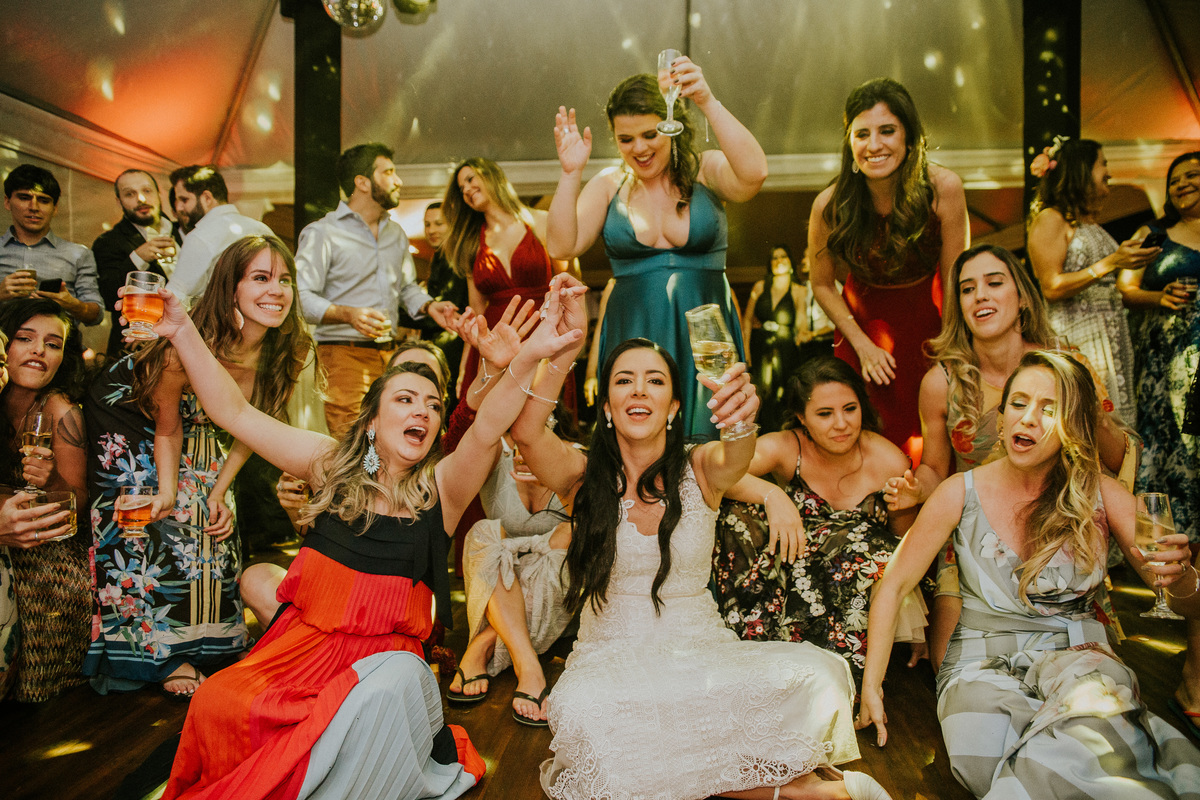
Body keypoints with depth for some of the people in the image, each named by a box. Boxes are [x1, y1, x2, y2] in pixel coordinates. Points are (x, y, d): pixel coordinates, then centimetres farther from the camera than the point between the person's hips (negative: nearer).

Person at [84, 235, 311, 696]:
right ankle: (159, 654, 10)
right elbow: (167, 429, -20)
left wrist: (218, 493, -10)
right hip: (125, 413, -5)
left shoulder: (289, 354, -24)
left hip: (195, 430, 5)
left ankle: (196, 641, 25)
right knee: (148, 525, -8)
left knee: (207, 524, 4)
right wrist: (167, 489, -28)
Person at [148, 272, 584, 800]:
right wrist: (183, 332, -2)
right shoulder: (333, 464, 6)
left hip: (385, 652, -1)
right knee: (218, 703, -25)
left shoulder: (439, 488, -1)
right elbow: (234, 412, 5)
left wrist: (527, 360, -38)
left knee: (390, 686, -35)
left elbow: (486, 433, -22)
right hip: (303, 639, 2)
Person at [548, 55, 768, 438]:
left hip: (704, 335, -1)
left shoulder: (705, 171, 2)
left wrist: (708, 102, -26)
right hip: (632, 336, 1)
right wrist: (571, 173, -12)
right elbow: (562, 246, -2)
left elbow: (754, 173, -19)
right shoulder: (609, 185, 8)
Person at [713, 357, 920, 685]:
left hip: (861, 586, 0)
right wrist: (771, 494, -44)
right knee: (737, 509, -23)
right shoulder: (787, 449, -12)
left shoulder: (890, 463, -10)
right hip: (793, 583, 1)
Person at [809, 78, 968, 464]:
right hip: (864, 325, 0)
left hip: (930, 324, 0)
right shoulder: (830, 206, -19)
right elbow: (822, 285, -3)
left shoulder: (944, 189, -20)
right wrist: (862, 344, -9)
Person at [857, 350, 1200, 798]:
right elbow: (893, 587, 0)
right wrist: (871, 688, -2)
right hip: (983, 662, 0)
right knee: (986, 757, -32)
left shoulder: (1100, 495, 1)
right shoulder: (961, 493, -4)